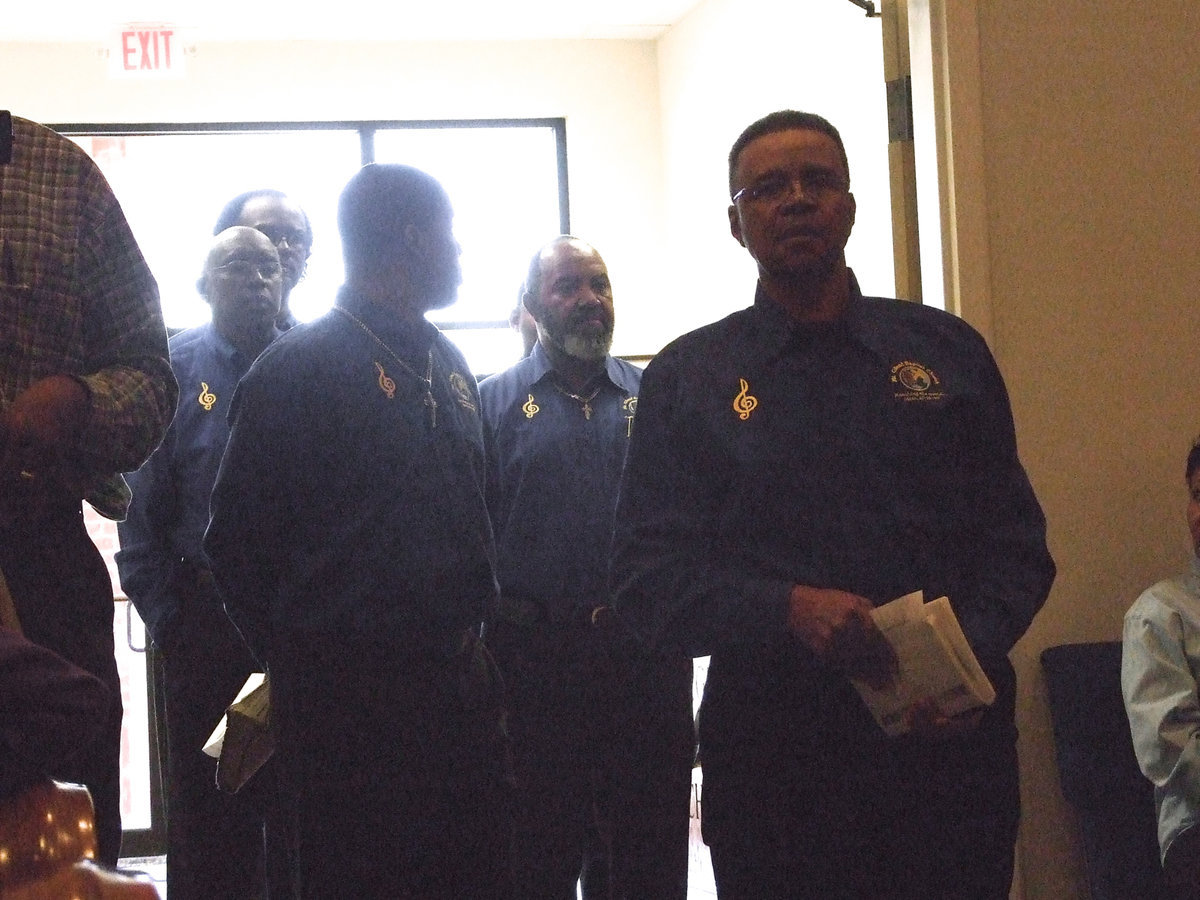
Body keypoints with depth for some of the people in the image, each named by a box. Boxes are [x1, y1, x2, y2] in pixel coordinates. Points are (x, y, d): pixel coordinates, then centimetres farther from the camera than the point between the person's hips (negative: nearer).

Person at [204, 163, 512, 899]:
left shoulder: (448, 366, 14)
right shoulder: (299, 367, -9)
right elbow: (239, 540, -8)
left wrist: (469, 631, 13)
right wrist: (298, 656, 0)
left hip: (458, 681, 7)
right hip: (347, 693, -7)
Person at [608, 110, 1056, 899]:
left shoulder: (948, 351, 9)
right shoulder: (688, 378, 5)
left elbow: (1016, 537, 8)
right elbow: (647, 579, -2)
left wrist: (973, 651, -11)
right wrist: (791, 610, -18)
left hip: (949, 738, 1)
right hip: (771, 760, -1)